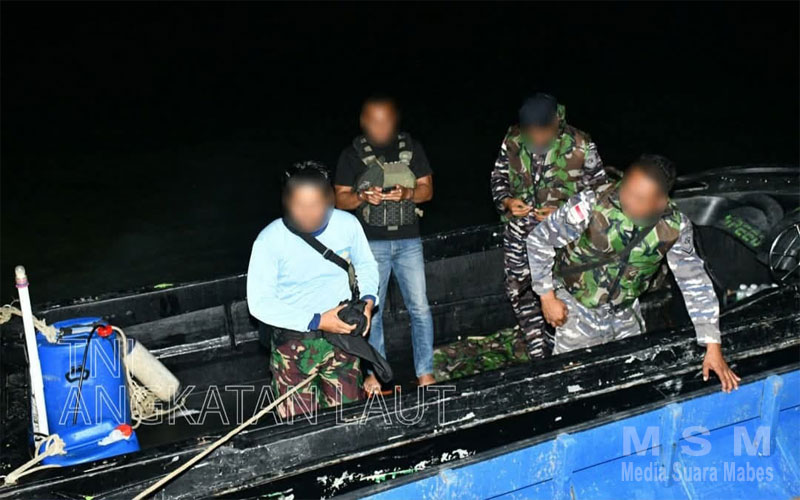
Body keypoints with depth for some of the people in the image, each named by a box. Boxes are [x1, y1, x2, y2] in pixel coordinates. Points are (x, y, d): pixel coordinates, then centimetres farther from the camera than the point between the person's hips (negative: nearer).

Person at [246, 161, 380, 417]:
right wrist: (317, 321, -21)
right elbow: (259, 303, -15)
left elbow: (365, 264, 11)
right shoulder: (269, 240, -18)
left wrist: (367, 300, -8)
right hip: (293, 344, -2)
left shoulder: (348, 224, -9)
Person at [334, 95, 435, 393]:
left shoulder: (412, 148, 4)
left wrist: (407, 193, -16)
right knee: (371, 311, 6)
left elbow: (427, 189, 5)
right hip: (371, 243, -1)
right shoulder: (352, 155, 0)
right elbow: (340, 199, 2)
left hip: (408, 241, 1)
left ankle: (425, 373, 12)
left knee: (420, 308, 1)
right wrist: (363, 197, -19)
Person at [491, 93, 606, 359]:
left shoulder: (580, 145, -15)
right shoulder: (513, 139, -6)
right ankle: (538, 354, 28)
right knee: (520, 291, 11)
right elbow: (499, 176, 8)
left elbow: (597, 189, -6)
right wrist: (507, 201, -13)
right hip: (520, 229, 4)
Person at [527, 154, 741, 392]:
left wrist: (713, 347, -9)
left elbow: (694, 282, -8)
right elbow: (539, 240, -15)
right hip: (578, 310, -3)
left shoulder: (675, 226, -19)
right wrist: (548, 298, -13)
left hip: (626, 315, 3)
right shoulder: (590, 205, -29)